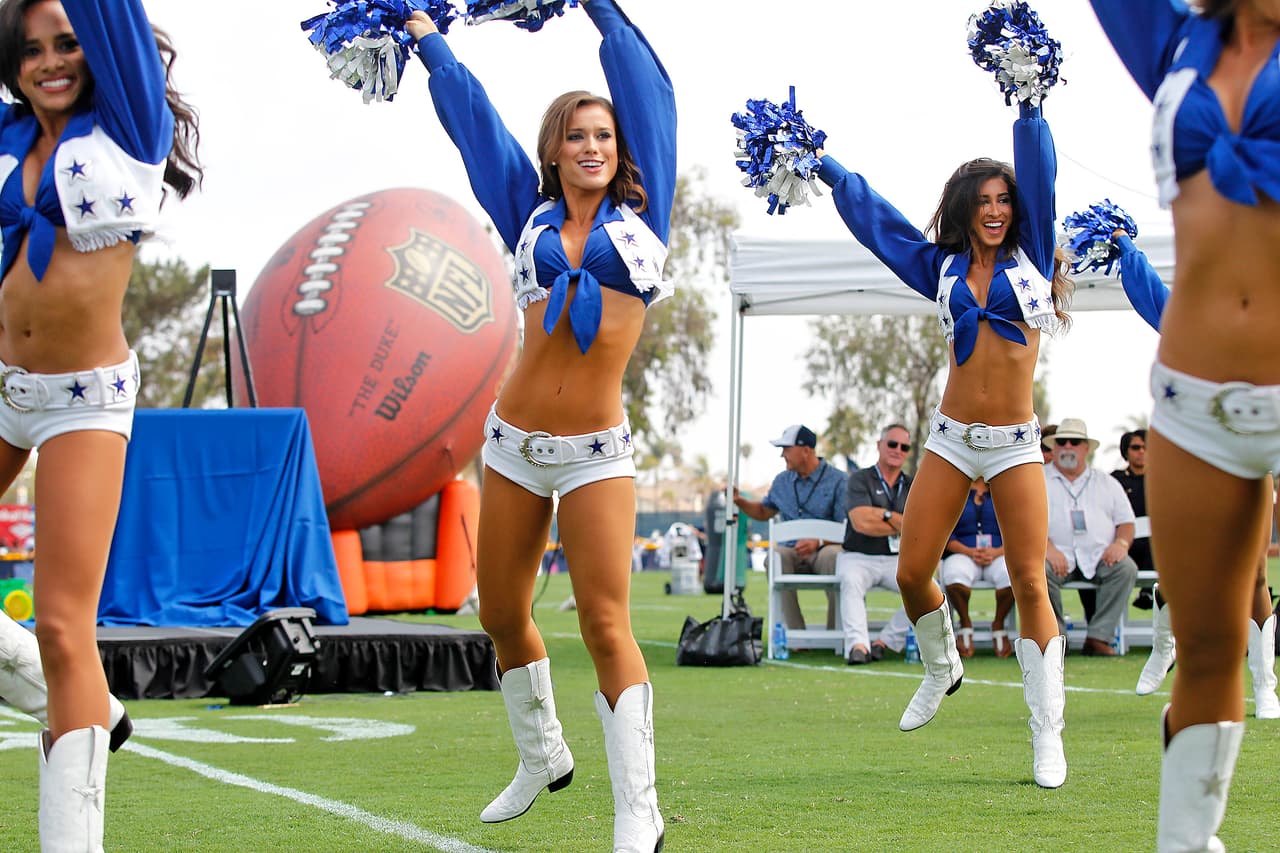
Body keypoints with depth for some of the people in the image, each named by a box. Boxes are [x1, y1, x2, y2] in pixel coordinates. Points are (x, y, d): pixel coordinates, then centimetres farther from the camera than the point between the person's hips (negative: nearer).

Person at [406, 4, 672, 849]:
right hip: (515, 445, 3)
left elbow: (646, 89, 7)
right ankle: (542, 758, 35)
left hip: (598, 453, -3)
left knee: (607, 625, -12)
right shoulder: (531, 215, 8)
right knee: (503, 618, 12)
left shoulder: (641, 212, 4)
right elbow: (472, 116, 16)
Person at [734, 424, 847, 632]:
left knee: (834, 556, -39)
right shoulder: (782, 481, 17)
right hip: (792, 551, 4)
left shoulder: (837, 480, 0)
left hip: (824, 549, -4)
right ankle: (796, 633, -35)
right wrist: (739, 501, 15)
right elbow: (764, 512, 33)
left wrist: (819, 542, -23)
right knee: (775, 555, -31)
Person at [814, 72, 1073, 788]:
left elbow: (1039, 172, 0)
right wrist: (822, 165, 17)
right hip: (952, 439, 3)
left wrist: (1028, 102, -1)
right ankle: (942, 668, 29)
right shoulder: (944, 268, 10)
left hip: (1015, 445, -2)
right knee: (912, 573, -1)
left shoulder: (1029, 256, 5)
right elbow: (872, 215, 15)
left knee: (1030, 584, -7)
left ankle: (1048, 736, -4)